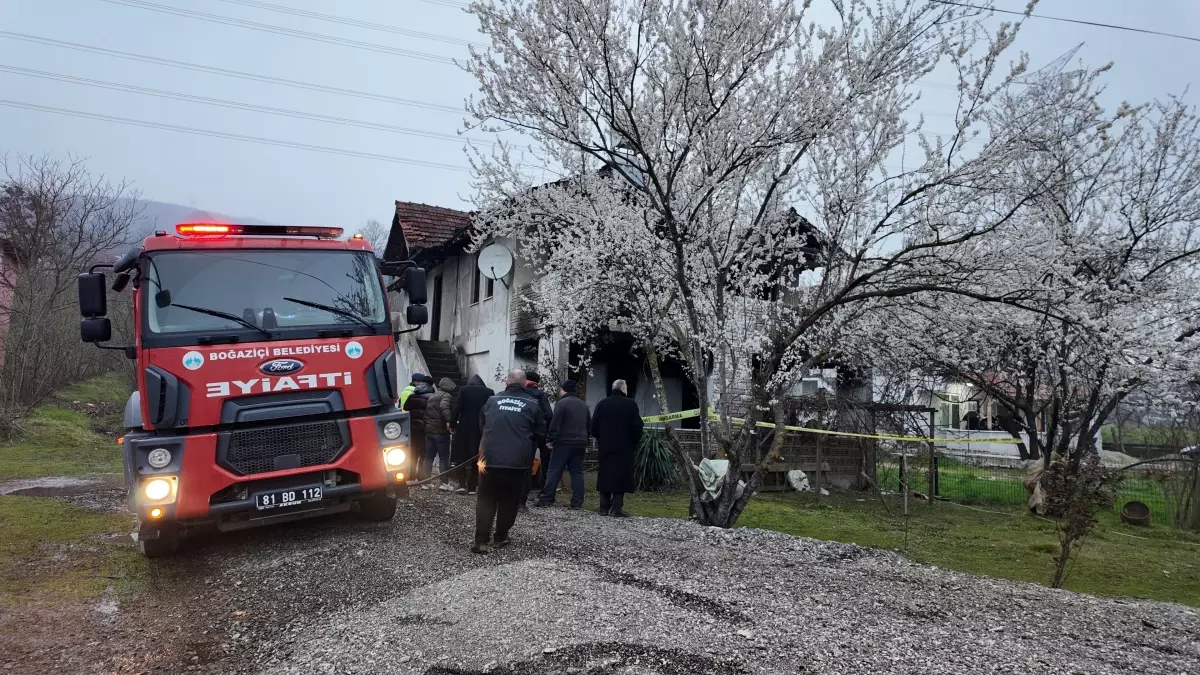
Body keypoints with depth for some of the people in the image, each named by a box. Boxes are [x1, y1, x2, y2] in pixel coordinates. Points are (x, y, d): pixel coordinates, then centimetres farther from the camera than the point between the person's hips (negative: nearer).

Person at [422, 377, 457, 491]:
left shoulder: (432, 397, 20)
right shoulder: (446, 395, -8)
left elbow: (426, 413, 23)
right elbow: (444, 407, -29)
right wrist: (449, 421, -36)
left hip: (429, 430, 8)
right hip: (441, 431, -8)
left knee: (428, 457, 11)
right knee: (444, 457, -2)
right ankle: (444, 483, -3)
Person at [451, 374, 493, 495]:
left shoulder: (464, 390, 1)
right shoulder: (489, 392, 3)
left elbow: (457, 408, -6)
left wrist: (453, 424, 0)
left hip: (464, 427, -1)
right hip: (481, 429, 1)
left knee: (461, 455, 10)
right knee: (476, 458, 8)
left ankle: (462, 484, 0)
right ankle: (472, 487, 9)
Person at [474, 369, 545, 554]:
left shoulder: (492, 400, 6)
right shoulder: (532, 404, 0)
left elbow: (481, 425, 20)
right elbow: (540, 431, 7)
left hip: (490, 458, 1)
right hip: (518, 461, -1)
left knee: (485, 499, 8)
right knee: (509, 500, 15)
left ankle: (481, 540, -1)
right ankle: (501, 536, 23)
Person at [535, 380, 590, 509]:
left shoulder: (562, 403, -9)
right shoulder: (584, 405, 15)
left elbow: (555, 424, -14)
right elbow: (589, 426, 20)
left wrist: (549, 439, -8)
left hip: (563, 442, -6)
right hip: (580, 444, 6)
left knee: (554, 471, 0)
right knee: (577, 472, 7)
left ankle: (546, 499, 1)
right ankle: (577, 502, 4)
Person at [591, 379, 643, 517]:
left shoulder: (601, 404, 7)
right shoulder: (630, 404, -6)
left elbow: (594, 427, 5)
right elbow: (637, 426, -11)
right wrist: (634, 441, 4)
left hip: (605, 446, 4)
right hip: (624, 447, -4)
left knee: (605, 476, 9)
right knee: (621, 476, 0)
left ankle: (604, 507, 10)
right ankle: (616, 508, -3)